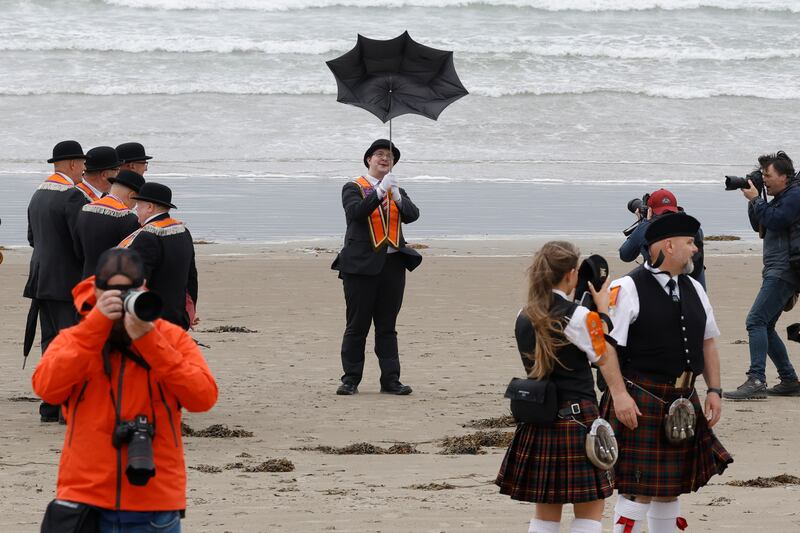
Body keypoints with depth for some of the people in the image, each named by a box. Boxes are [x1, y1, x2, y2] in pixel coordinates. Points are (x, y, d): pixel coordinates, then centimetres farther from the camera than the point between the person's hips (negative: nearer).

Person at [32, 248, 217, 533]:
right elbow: (46, 387, -13)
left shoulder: (172, 339, 6)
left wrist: (148, 341, -16)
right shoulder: (74, 339, 7)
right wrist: (96, 326, -16)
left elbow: (203, 397, -10)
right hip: (84, 504, 0)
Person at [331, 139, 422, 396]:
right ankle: (350, 379, 3)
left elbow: (413, 215, -2)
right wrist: (380, 191, -25)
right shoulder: (353, 188, 3)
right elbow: (355, 212, -17)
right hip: (362, 265, -4)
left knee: (387, 327, 6)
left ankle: (390, 380, 6)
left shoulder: (397, 192, 16)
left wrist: (397, 197, -20)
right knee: (357, 326, -1)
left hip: (392, 265, 4)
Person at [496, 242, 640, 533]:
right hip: (576, 417, -6)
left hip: (537, 420, 6)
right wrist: (603, 310, 8)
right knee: (591, 506, 2)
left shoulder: (525, 317, 6)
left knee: (546, 508, 12)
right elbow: (604, 355, -2)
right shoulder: (578, 316, -13)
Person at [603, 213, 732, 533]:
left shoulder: (693, 289, 13)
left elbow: (708, 342, 18)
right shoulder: (627, 289, -10)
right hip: (640, 400, -7)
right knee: (638, 489, -7)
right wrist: (619, 395, -20)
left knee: (670, 488, 13)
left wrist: (714, 390, 10)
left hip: (681, 403, 7)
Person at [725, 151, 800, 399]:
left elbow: (775, 221, -21)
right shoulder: (780, 198, 22)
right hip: (775, 272, 11)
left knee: (756, 321, -19)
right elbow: (759, 227, 24)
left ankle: (756, 381, -26)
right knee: (764, 326, 12)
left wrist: (755, 199, -10)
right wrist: (753, 202, 10)